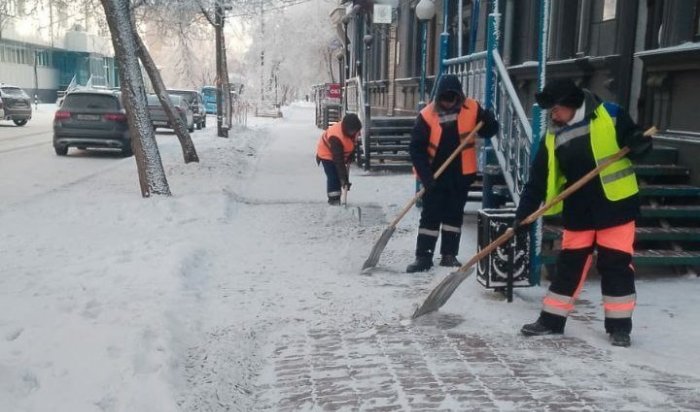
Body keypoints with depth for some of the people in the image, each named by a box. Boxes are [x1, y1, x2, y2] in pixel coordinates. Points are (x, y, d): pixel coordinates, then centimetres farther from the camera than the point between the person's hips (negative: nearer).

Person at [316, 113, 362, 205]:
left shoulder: (354, 129, -21)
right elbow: (339, 160, -41)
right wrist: (344, 178, -41)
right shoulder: (335, 137, -41)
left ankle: (337, 199, 15)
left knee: (339, 176, 7)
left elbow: (353, 143, 3)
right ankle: (333, 199, -8)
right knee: (333, 177, -14)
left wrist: (350, 157, -3)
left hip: (341, 153, 7)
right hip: (327, 153, -7)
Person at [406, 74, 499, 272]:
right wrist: (425, 174, -18)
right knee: (430, 215, 2)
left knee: (454, 215, 12)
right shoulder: (427, 115, -14)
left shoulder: (472, 108, -7)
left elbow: (489, 131, 3)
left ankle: (449, 255, 22)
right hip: (435, 176, -2)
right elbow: (416, 148, -12)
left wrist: (488, 120, -20)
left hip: (462, 174, 2)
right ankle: (423, 257, 7)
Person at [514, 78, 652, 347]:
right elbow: (538, 178, 2)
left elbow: (634, 141, 2)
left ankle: (619, 325, 16)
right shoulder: (553, 136, 3)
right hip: (578, 211, 3)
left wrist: (639, 145, -23)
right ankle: (551, 320, 20)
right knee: (569, 264, 10)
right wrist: (523, 213, -4)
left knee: (616, 265, 3)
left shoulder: (610, 116, -7)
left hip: (615, 204, -3)